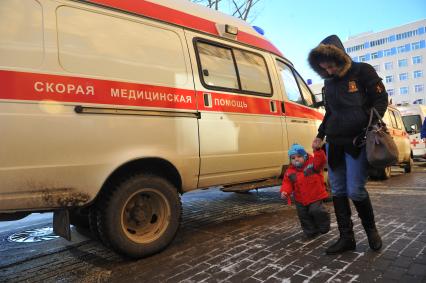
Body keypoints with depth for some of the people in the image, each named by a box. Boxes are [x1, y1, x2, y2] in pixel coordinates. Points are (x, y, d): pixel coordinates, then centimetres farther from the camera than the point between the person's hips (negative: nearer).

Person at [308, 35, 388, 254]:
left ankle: (370, 228, 20)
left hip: (358, 140, -5)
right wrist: (320, 135, 18)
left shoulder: (362, 71, 1)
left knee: (355, 190, -9)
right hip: (334, 142, 6)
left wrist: (372, 124, -13)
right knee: (338, 191, 4)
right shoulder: (328, 82, 16)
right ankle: (346, 238, 15)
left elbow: (381, 99, 2)